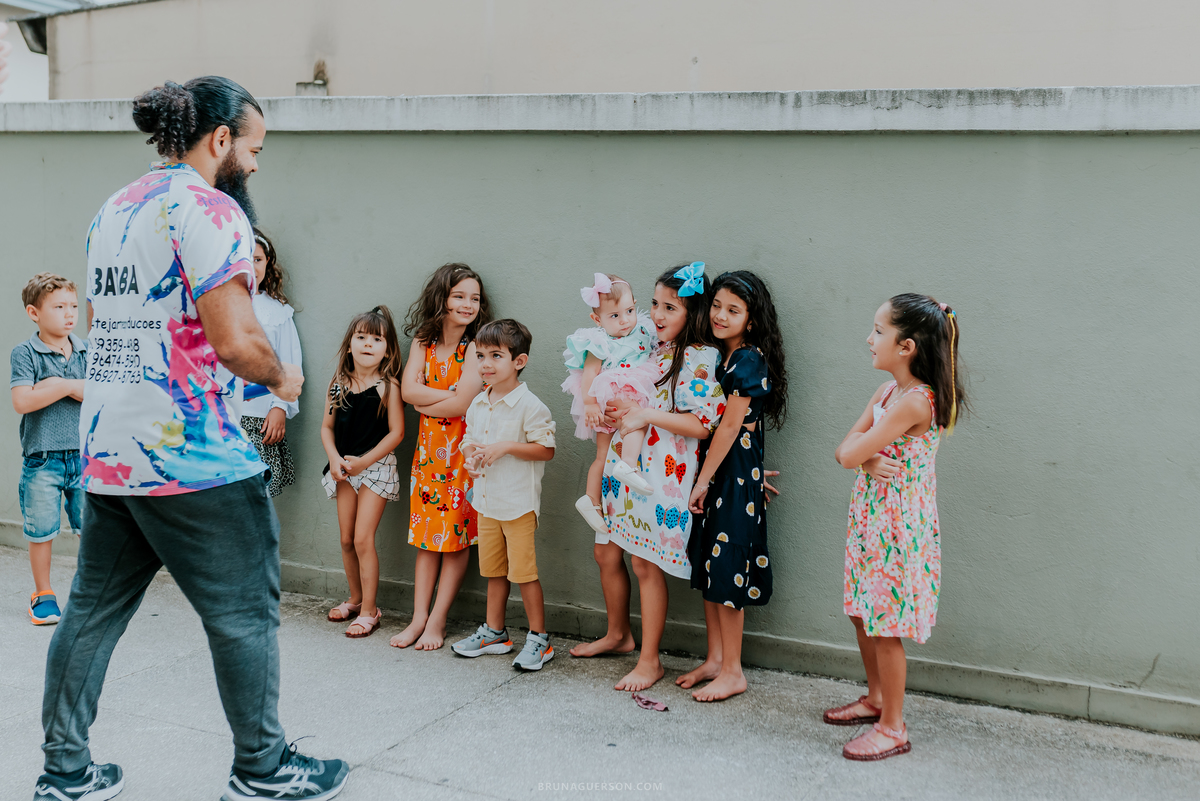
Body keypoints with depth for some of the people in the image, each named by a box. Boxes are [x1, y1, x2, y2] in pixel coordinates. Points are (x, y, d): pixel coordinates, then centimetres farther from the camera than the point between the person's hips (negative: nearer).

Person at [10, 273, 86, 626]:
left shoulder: (87, 351, 6)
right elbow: (22, 401, -15)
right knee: (41, 531, 6)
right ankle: (43, 594, 23)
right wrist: (69, 387, -14)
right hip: (41, 456, -2)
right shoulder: (25, 352, -4)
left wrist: (59, 384, -11)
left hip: (85, 454, 2)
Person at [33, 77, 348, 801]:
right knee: (244, 612, 5)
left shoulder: (114, 209, 14)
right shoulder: (209, 208, -13)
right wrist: (281, 378, -2)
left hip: (104, 453, 9)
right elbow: (236, 340, -21)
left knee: (95, 608, 15)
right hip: (194, 457, -9)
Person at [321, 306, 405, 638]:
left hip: (376, 466, -5)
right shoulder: (339, 384, 3)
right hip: (345, 468, 5)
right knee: (346, 539, 11)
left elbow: (396, 431, -12)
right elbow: (327, 427, 8)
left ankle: (369, 611, 3)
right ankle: (355, 599, 29)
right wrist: (335, 459, -8)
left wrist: (363, 461, -15)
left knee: (363, 539, -8)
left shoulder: (388, 385, -10)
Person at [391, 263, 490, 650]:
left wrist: (427, 404, -5)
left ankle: (437, 620, 6)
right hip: (429, 446, 4)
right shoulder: (424, 342, 6)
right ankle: (418, 616, 10)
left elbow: (464, 402, -18)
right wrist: (451, 396, -14)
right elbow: (408, 389, -6)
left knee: (456, 536, 0)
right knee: (427, 534, 6)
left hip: (464, 448, -4)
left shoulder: (476, 346, -9)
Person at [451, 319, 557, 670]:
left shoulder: (529, 406, -14)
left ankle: (539, 639, 7)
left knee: (523, 570, -4)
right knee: (494, 570, 17)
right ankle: (494, 631, 30)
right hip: (486, 500, 7)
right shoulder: (478, 404, 8)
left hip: (519, 502, -7)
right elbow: (469, 439, 20)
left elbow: (546, 450, -15)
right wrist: (470, 456, -2)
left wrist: (506, 447, -22)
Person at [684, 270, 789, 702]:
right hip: (713, 471, 9)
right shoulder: (719, 357, 11)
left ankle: (732, 671, 7)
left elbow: (730, 427, -16)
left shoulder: (750, 361, -15)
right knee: (708, 565, 13)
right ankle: (714, 658, 24)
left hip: (737, 473, -9)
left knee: (727, 569, -3)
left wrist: (702, 481, -13)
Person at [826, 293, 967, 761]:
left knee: (885, 625, 0)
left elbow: (848, 455, -24)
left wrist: (861, 448, -2)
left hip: (897, 521, -9)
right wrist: (870, 459, -17)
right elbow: (845, 452, 3)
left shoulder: (916, 400, -23)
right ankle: (876, 698, 37)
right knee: (862, 611, 18)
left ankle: (893, 728, 13)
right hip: (869, 512, 9)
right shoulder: (888, 392, 7)